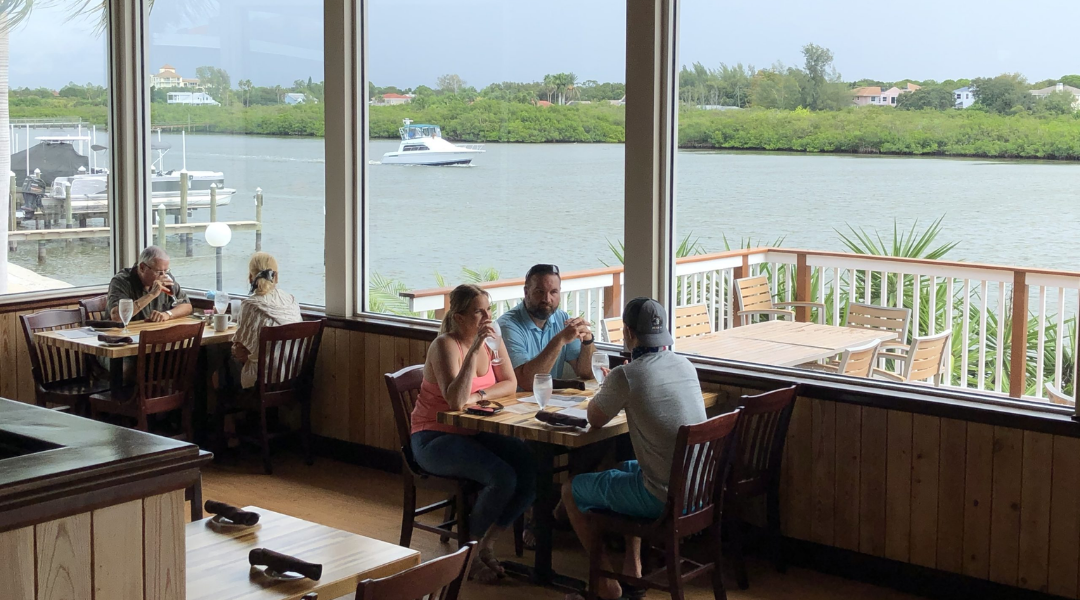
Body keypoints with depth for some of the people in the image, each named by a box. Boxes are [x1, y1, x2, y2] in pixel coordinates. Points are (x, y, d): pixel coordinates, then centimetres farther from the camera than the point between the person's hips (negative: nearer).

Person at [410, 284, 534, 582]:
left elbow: (510, 383, 3)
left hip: (474, 433, 7)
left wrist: (478, 396, -15)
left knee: (532, 468, -15)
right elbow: (456, 401, -31)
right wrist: (474, 349, -33)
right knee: (503, 477, -27)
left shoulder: (492, 338, 2)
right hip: (435, 439, -7)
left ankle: (486, 543, 4)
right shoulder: (445, 345, -19)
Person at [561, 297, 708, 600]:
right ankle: (633, 569, 35)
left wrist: (608, 388, 16)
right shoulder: (686, 366, 1)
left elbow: (595, 419, 0)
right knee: (625, 469, 36)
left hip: (662, 499, -7)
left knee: (571, 490, 15)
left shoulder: (625, 376, -18)